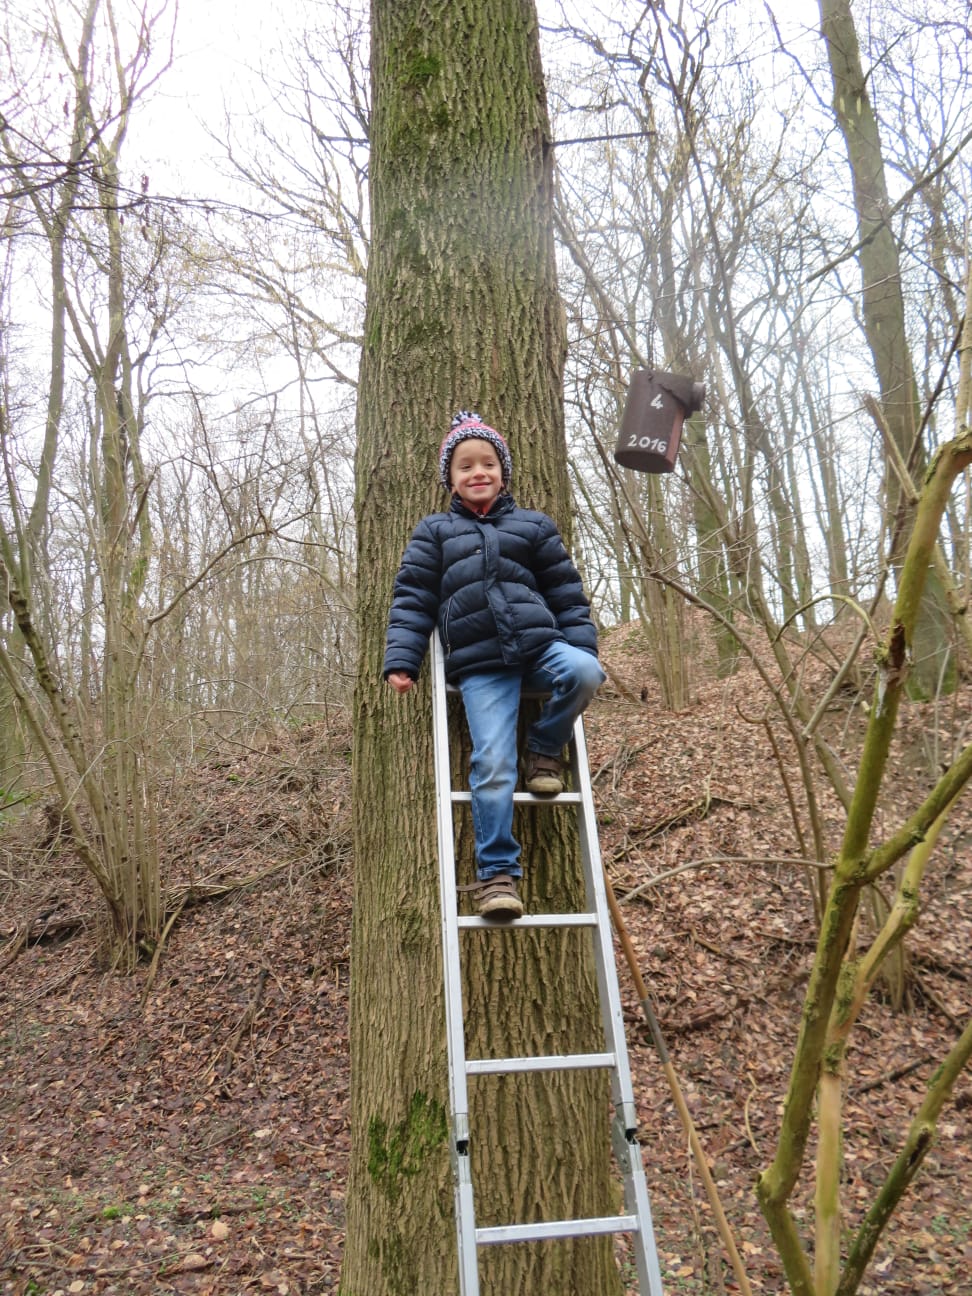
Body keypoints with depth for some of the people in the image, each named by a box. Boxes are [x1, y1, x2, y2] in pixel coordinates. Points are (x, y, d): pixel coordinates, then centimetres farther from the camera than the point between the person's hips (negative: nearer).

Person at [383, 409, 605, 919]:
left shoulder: (534, 525, 18)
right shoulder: (434, 532, 17)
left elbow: (567, 594, 16)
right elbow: (412, 600, 11)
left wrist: (584, 650, 7)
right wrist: (401, 660, 0)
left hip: (539, 645, 2)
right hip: (480, 666, -1)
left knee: (583, 672, -31)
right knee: (492, 763, -14)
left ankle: (545, 750, -3)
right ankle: (496, 872, -2)